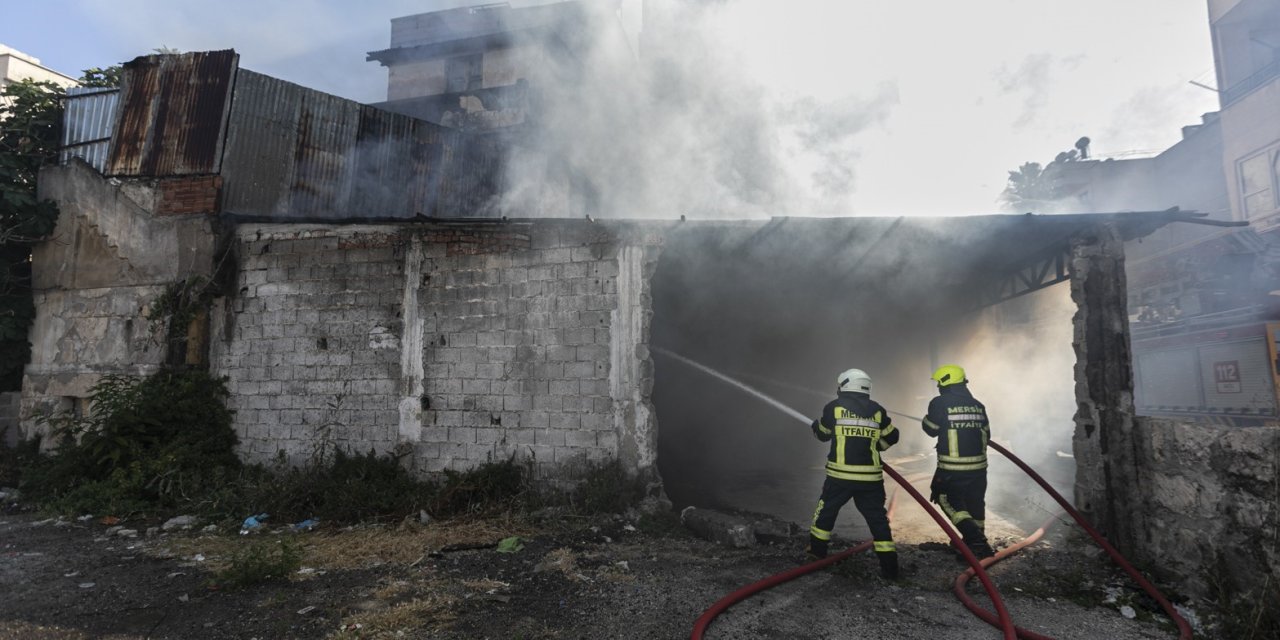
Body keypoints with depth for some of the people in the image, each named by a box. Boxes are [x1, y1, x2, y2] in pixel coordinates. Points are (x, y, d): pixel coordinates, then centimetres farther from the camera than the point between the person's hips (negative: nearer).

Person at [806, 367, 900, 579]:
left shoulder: (834, 407, -2)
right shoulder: (877, 410, 3)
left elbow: (822, 433, 13)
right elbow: (891, 437, 11)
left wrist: (816, 424, 35)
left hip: (840, 475, -1)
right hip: (870, 477, 2)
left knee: (827, 509, 17)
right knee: (877, 518, 10)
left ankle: (817, 549, 28)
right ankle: (889, 566, 10)